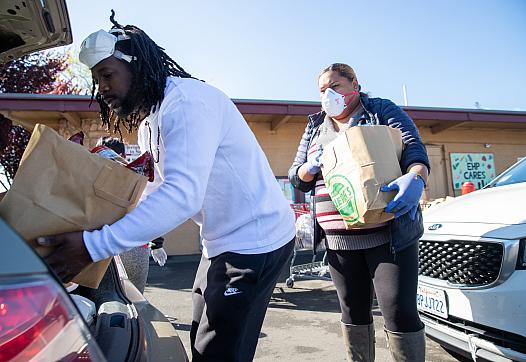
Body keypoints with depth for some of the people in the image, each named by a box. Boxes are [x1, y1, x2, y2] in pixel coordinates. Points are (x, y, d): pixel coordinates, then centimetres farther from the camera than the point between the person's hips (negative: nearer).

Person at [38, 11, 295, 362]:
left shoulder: (187, 100, -19)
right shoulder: (148, 123, 13)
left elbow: (183, 195, -31)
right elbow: (158, 193, 12)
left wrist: (93, 245, -31)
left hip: (255, 239, -9)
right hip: (222, 242, 10)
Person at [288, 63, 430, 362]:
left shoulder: (383, 111, 6)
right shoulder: (315, 128, 17)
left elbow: (414, 150, -6)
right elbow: (297, 178, 15)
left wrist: (415, 178, -28)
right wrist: (312, 166, -8)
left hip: (389, 234, -4)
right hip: (339, 239, 4)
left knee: (400, 314, -4)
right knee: (353, 313, 13)